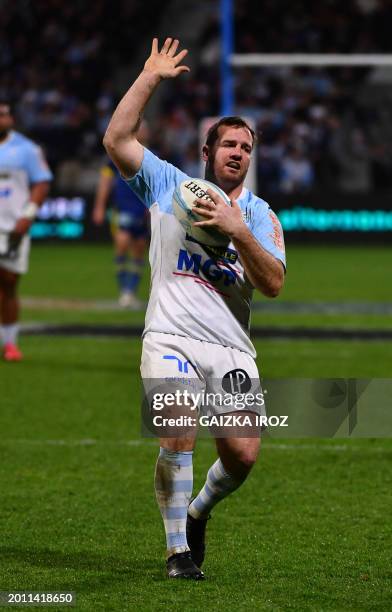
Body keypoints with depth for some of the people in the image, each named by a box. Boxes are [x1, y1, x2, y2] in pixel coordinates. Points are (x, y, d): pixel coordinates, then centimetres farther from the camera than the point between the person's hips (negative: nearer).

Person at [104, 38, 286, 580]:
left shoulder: (260, 215, 12)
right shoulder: (168, 185, 10)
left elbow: (273, 283, -2)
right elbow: (117, 139, 0)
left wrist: (238, 231, -13)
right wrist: (150, 77, -1)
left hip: (232, 348, 2)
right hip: (172, 339, -2)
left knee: (243, 455, -9)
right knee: (179, 437, -21)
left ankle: (198, 511, 23)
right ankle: (178, 550, -6)